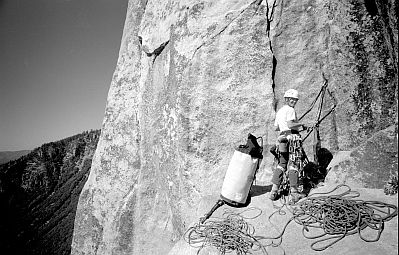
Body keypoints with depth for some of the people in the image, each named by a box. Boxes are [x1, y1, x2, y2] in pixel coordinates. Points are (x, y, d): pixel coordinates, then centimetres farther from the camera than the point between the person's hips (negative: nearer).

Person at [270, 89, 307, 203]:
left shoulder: (279, 111, 21)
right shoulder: (290, 110, -6)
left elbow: (275, 128, 22)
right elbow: (290, 124, -21)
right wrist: (301, 124, -5)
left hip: (282, 139, 8)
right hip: (292, 138, -8)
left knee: (281, 164, 11)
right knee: (293, 165, -4)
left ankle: (274, 191, 7)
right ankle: (294, 192, -2)